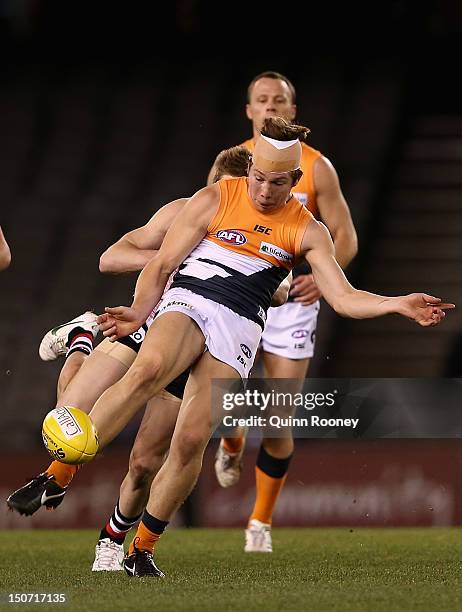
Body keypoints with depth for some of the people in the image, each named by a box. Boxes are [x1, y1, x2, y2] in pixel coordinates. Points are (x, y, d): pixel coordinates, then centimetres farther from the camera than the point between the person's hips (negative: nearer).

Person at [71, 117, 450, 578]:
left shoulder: (308, 232, 11)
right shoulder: (214, 200, 6)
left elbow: (343, 297, 4)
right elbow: (162, 264, 7)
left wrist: (399, 305, -11)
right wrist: (138, 312, -4)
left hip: (239, 327, 2)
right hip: (188, 302, -2)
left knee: (191, 441, -11)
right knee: (147, 370, -36)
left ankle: (142, 549, 5)